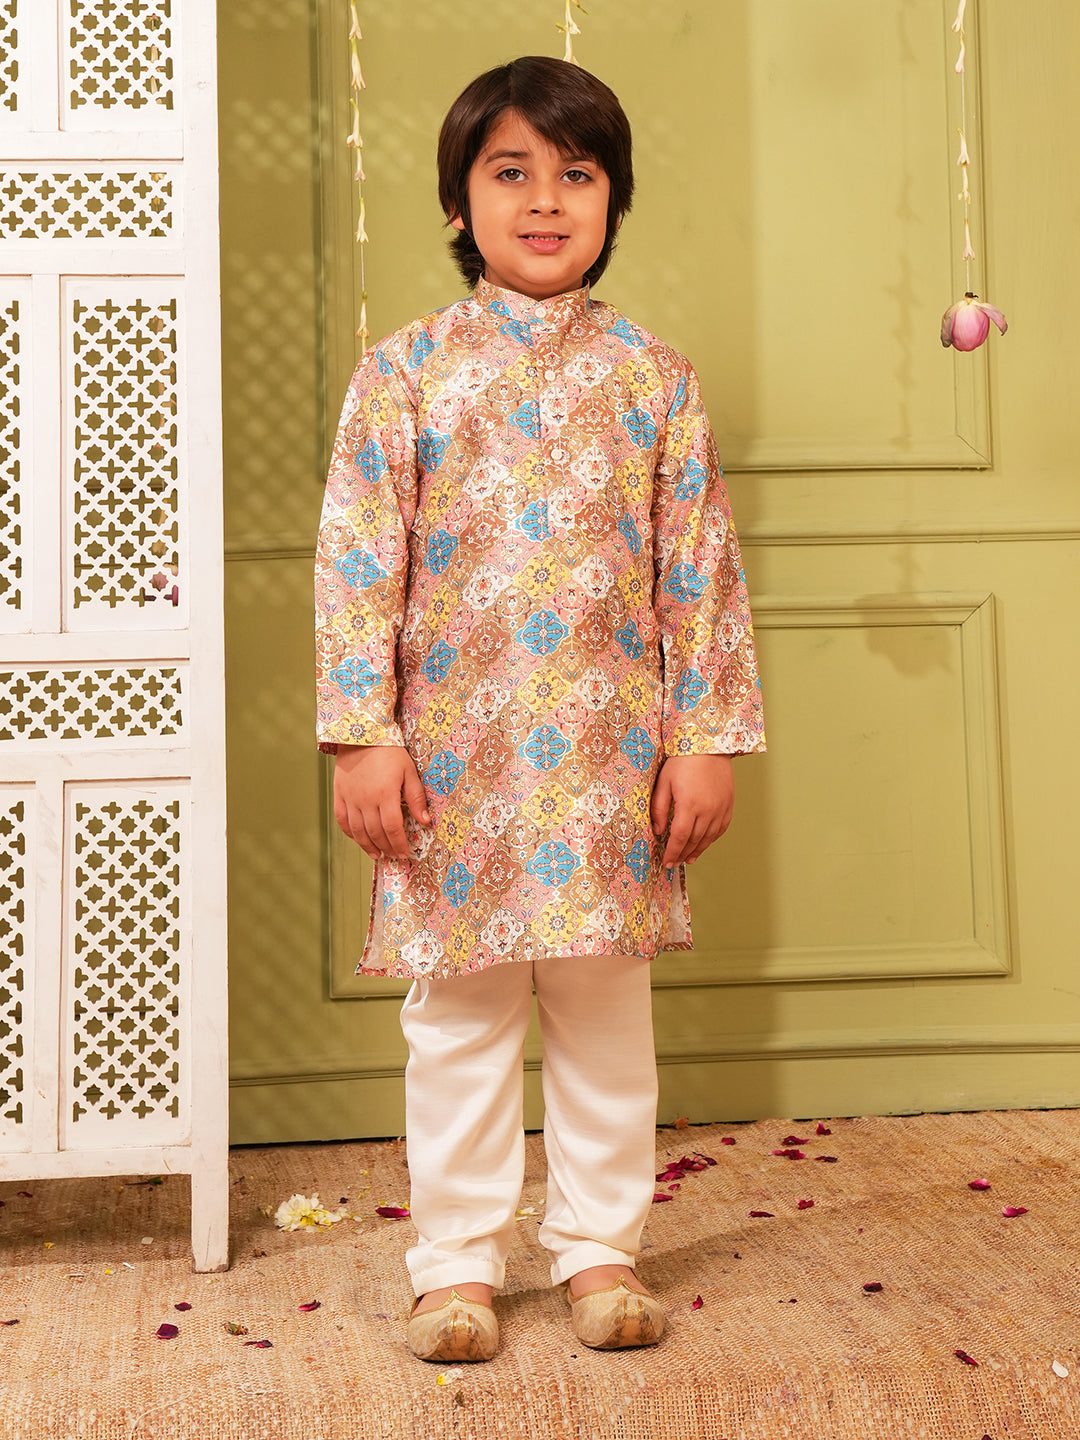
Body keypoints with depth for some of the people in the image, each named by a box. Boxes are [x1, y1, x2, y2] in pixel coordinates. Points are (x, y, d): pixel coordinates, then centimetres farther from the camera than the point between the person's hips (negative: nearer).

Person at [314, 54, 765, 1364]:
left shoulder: (653, 377, 5)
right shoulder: (405, 371, 1)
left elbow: (701, 568, 4)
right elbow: (357, 561, -2)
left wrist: (707, 739, 0)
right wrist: (362, 737, -8)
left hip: (612, 754, 1)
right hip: (455, 755, -1)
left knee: (608, 1013, 11)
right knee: (457, 1020, 8)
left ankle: (598, 1246, 27)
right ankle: (457, 1263, 22)